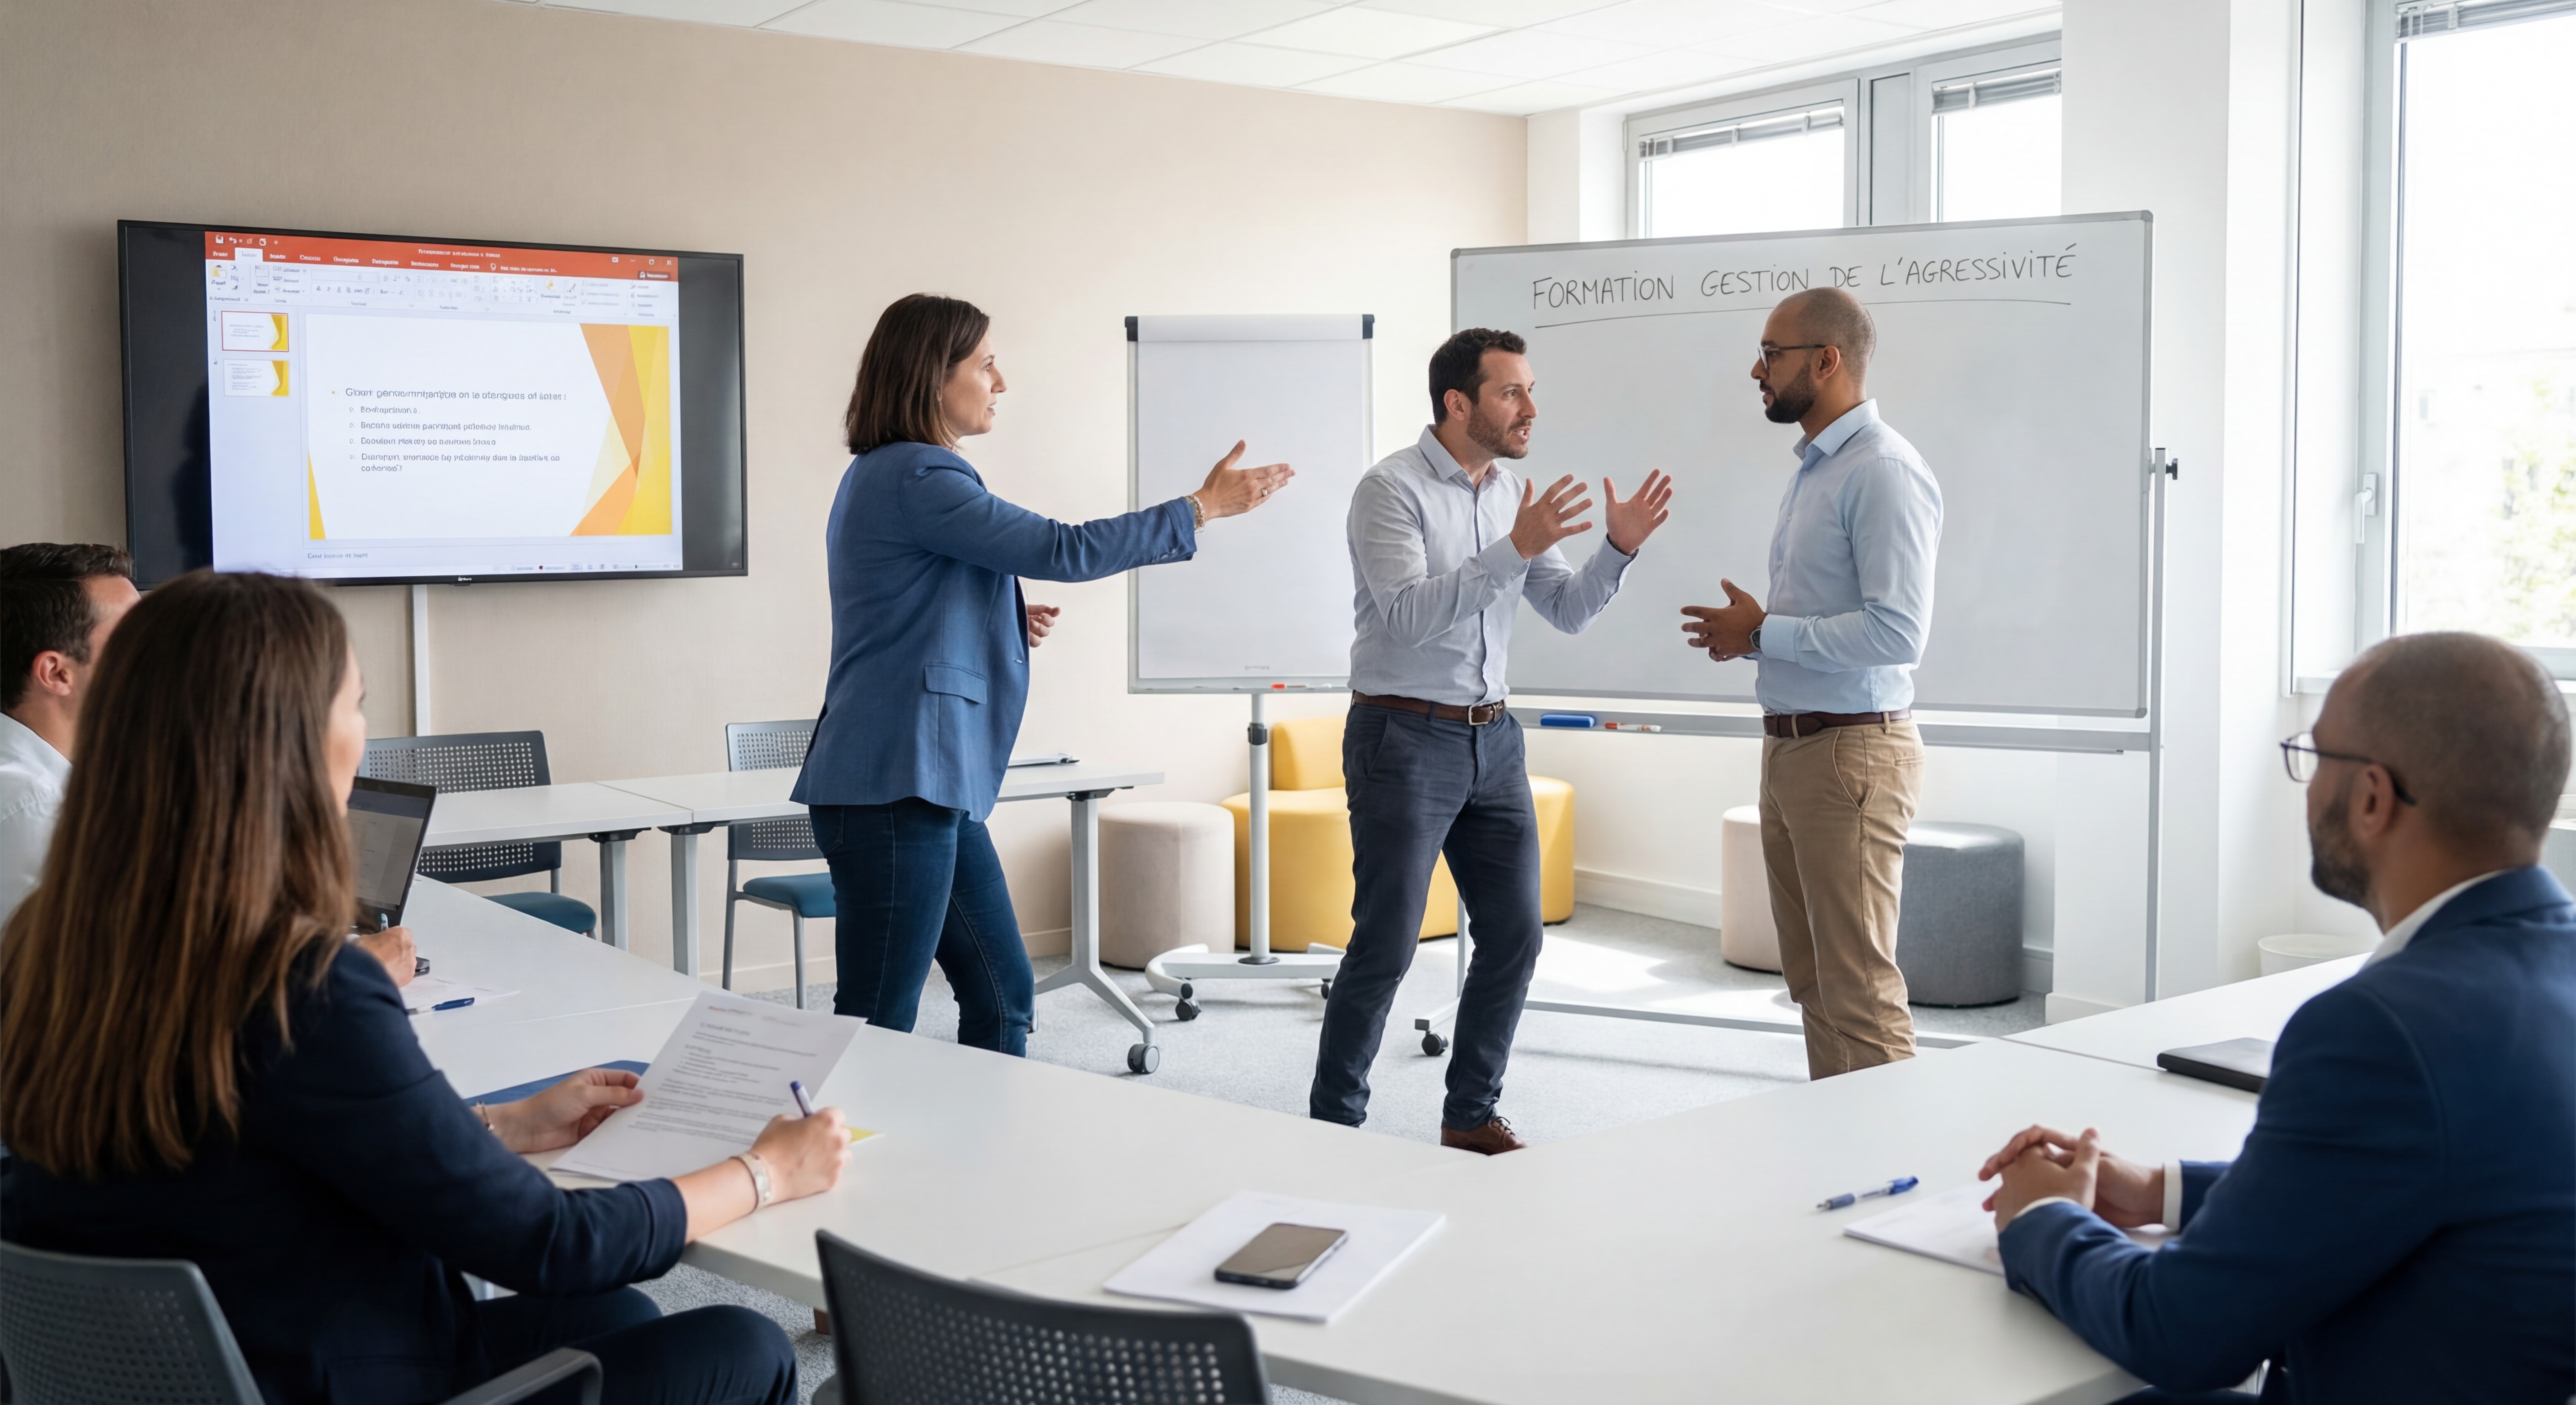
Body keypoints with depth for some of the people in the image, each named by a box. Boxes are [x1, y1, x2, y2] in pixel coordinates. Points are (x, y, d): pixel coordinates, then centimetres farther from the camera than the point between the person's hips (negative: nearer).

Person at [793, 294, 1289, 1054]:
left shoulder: (882, 476, 19)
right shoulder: (916, 478, -13)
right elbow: (1064, 550, -15)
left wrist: (1009, 623, 11)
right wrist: (1202, 507, -6)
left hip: (932, 785, 11)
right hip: (894, 784, -11)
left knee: (1002, 993, 13)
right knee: (877, 1024, -6)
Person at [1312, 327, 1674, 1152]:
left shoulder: (1513, 494, 9)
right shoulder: (1393, 489, -11)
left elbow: (1568, 613, 10)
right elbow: (1409, 614, -24)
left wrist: (1618, 548, -7)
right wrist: (1515, 550, -29)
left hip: (1491, 741, 7)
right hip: (1404, 741, -7)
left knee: (1515, 935, 7)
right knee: (1386, 946, -4)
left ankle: (1472, 1116, 21)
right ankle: (1333, 1125, 11)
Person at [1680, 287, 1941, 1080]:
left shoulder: (1883, 473, -15)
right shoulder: (1812, 470, 17)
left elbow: (1897, 632, -23)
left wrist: (1764, 633, -15)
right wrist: (1747, 633, 5)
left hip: (1850, 753, -10)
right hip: (1789, 748, 10)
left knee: (1859, 991, -6)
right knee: (1811, 980, 15)